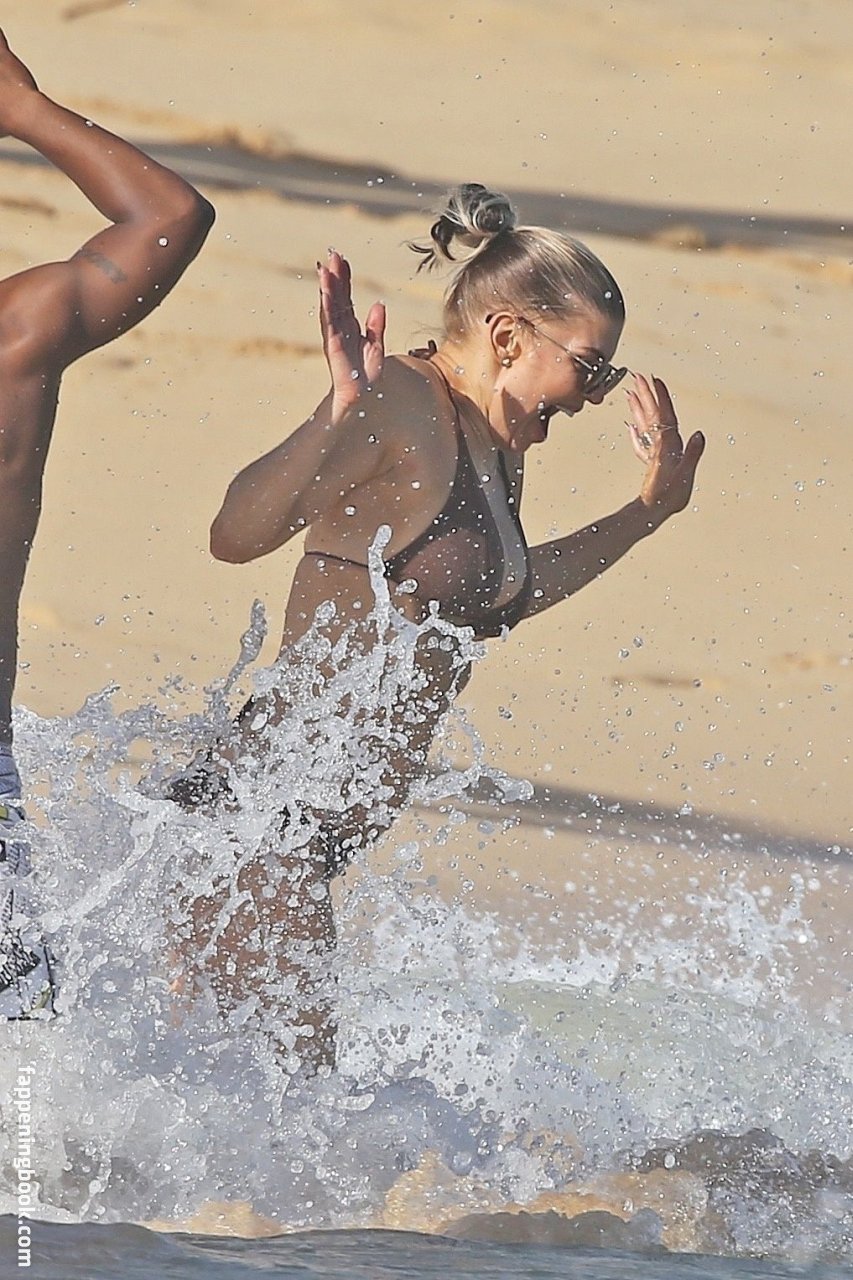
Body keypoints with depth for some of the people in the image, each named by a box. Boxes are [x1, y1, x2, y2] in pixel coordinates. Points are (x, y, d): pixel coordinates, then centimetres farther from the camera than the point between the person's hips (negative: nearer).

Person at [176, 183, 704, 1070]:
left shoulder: (497, 451, 14)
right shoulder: (399, 408, -14)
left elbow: (494, 597, 35)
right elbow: (236, 536, -29)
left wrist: (647, 512, 35)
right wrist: (339, 414, -42)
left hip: (314, 838, 10)